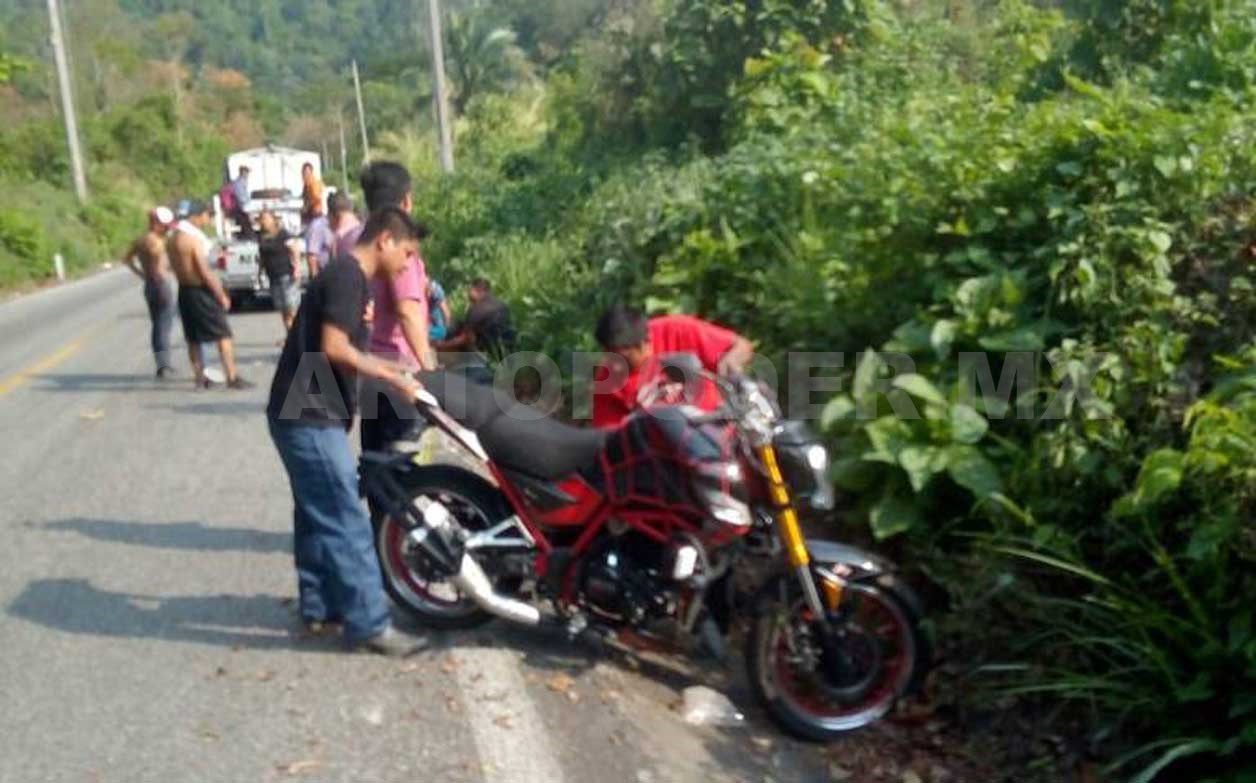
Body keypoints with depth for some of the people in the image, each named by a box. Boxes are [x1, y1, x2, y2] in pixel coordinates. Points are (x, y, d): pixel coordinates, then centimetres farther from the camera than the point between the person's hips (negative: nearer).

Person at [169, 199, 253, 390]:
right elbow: (205, 272, -20)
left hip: (184, 290, 9)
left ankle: (200, 378, 19)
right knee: (223, 335, -3)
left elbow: (177, 266, 14)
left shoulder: (174, 236, 9)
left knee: (193, 338, 13)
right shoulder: (194, 238, -19)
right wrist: (221, 295, -13)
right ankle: (232, 378, -3)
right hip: (200, 291, -9)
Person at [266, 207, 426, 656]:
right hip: (310, 418, -10)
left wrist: (387, 370, 11)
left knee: (319, 517, 17)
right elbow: (334, 348, -24)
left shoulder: (348, 276, 16)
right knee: (346, 521, -6)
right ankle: (368, 623, 1)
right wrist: (391, 377, -17)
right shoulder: (347, 275, -15)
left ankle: (319, 607, 28)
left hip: (307, 415, 10)